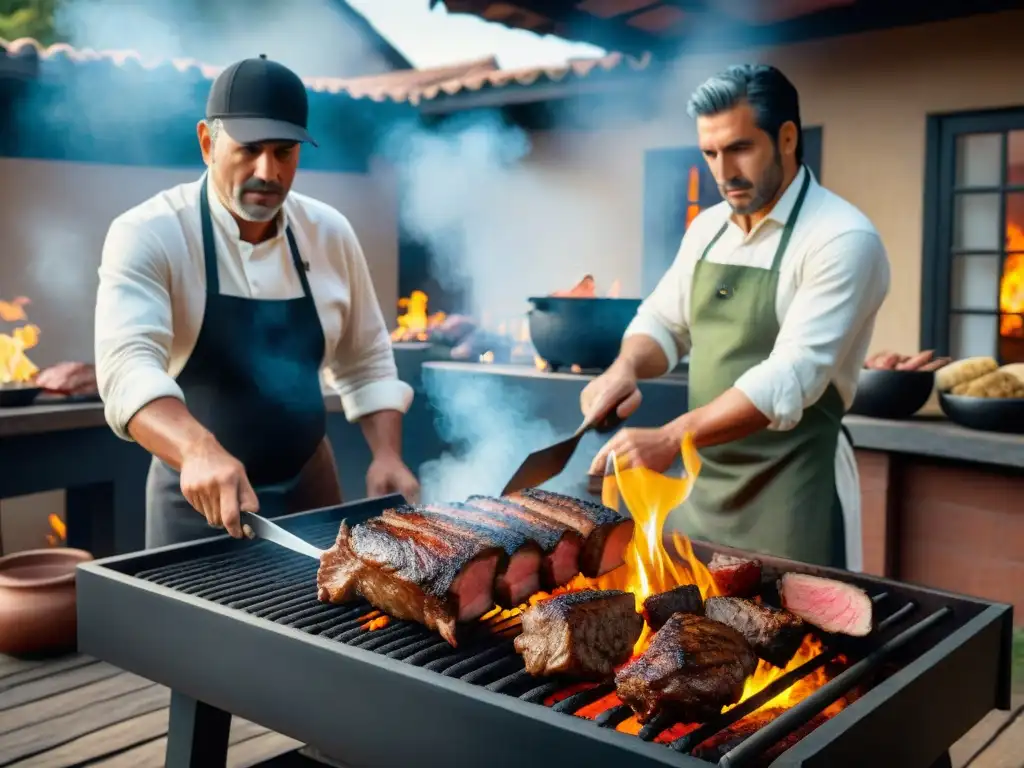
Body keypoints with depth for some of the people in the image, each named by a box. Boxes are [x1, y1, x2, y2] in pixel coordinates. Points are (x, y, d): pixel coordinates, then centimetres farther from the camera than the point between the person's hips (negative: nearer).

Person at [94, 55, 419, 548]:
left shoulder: (330, 233, -1)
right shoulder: (148, 235, -15)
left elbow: (365, 362, 8)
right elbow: (128, 365, -30)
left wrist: (386, 455, -6)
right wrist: (199, 450, -48)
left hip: (309, 488, 4)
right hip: (200, 500, -4)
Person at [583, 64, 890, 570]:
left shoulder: (843, 239, -15)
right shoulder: (708, 228, 7)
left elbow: (791, 377, -25)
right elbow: (663, 323, 17)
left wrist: (672, 439, -32)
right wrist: (625, 368, -5)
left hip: (789, 493, -6)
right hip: (700, 482, 7)